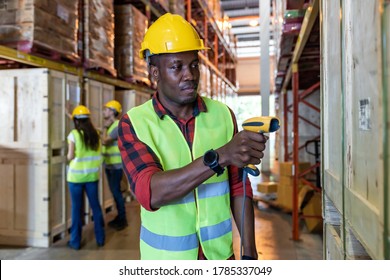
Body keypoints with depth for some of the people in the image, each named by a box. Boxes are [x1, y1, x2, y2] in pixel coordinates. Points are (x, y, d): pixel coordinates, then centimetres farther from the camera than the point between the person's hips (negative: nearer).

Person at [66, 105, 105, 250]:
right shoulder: (95, 133, 1)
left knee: (77, 207, 7)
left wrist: (69, 154, 11)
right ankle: (100, 238, 21)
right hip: (92, 175, 3)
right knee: (95, 205, 13)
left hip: (76, 176, -3)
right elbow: (97, 153, 3)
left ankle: (75, 241, 16)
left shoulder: (74, 134, -10)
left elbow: (70, 157, -10)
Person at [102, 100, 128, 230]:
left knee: (116, 191, -5)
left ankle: (123, 219, 6)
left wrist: (105, 127, -11)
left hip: (116, 165, -9)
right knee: (114, 191, 14)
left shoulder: (118, 126, -17)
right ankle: (119, 216, 25)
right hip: (109, 164, 9)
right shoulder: (110, 125, 12)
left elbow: (104, 141, -22)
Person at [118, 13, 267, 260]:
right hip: (164, 257, -1)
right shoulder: (133, 123, -12)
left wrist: (249, 251, -4)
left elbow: (238, 188, -1)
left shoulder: (223, 115, -5)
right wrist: (219, 157, -37)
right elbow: (149, 192, -26)